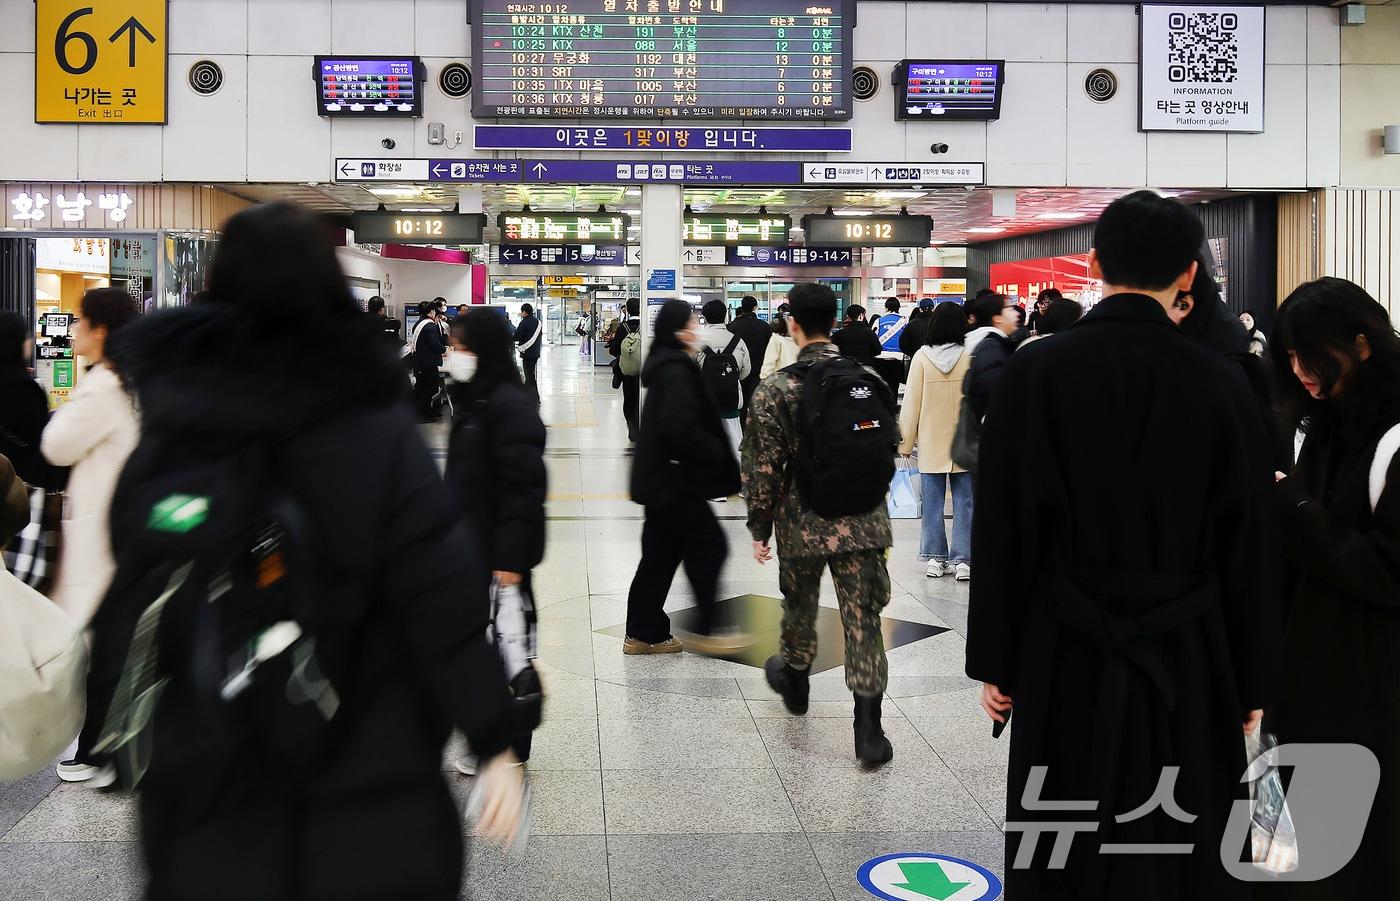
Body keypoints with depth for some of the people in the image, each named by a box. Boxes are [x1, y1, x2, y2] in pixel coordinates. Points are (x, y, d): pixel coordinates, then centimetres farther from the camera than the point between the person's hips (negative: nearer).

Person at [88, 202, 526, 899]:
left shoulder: (161, 440, -3)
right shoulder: (379, 433, -13)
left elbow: (126, 604, 3)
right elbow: (445, 602, -16)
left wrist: (112, 711, 19)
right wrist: (496, 744, -9)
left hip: (206, 777, 3)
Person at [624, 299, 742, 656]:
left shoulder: (666, 366, 14)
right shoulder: (677, 372, -18)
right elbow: (679, 427, -28)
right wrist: (717, 453, -15)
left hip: (659, 478, 10)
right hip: (675, 479, -10)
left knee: (661, 552, 13)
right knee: (710, 545, 0)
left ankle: (643, 633, 18)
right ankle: (706, 629, 7)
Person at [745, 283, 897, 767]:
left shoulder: (775, 389, -10)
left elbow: (763, 467, -9)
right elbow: (888, 447, 10)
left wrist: (760, 528, 1)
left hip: (802, 523, -1)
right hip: (863, 522, 2)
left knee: (799, 605, 21)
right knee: (863, 619, 3)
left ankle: (795, 682, 45)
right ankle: (868, 729, 0)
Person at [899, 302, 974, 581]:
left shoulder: (922, 357, -7)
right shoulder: (970, 358, -8)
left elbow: (912, 404, -3)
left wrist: (906, 441, 6)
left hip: (931, 443, 0)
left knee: (932, 503, 9)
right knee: (964, 502, 6)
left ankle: (935, 558, 12)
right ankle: (963, 560, 6)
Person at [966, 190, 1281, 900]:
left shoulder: (1036, 370, -8)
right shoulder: (1219, 383, -6)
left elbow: (1000, 529, -7)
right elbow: (1249, 547, -2)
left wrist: (994, 660, 2)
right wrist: (1252, 681, 9)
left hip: (1065, 655, 0)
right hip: (1187, 657, 1)